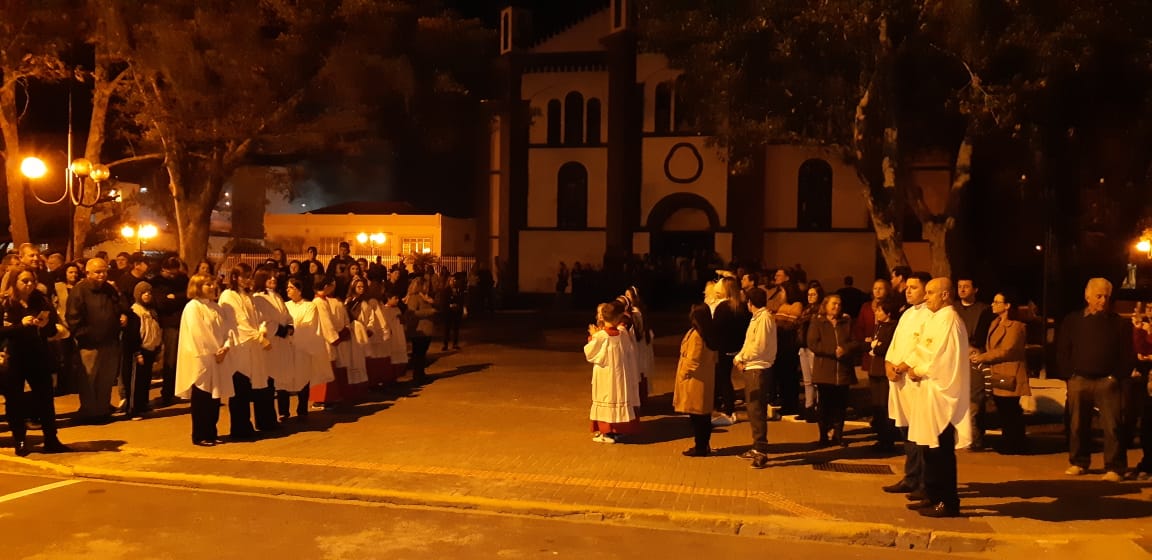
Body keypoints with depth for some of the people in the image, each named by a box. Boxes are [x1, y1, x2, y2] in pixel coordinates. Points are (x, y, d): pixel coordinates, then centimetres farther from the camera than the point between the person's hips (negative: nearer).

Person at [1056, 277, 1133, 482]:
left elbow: (1128, 354, 4)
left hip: (1107, 382, -2)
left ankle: (1114, 468, 1)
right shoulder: (1072, 321, 7)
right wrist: (1070, 373, 1)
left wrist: (1117, 376, -4)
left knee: (1111, 426, -5)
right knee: (1078, 425, 8)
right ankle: (1078, 463, 20)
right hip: (1079, 381, 2)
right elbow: (1062, 351, 9)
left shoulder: (1118, 323, 4)